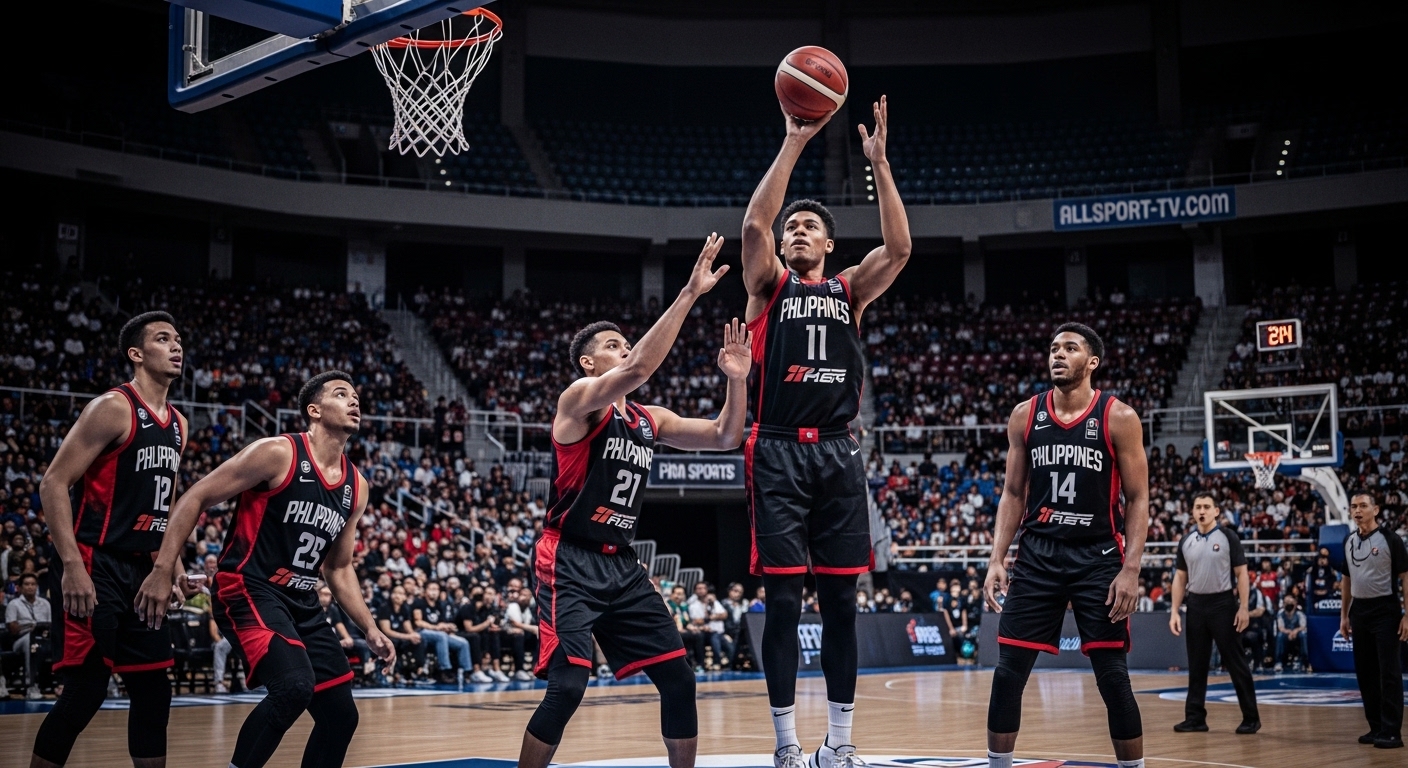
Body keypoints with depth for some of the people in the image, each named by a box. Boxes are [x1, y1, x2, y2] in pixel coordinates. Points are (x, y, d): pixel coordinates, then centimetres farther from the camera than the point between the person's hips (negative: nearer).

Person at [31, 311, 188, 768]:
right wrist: (72, 565, -23)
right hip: (95, 567, -8)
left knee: (153, 690, 8)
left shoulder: (178, 425, 14)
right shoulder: (112, 409, -10)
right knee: (87, 689, -9)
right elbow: (53, 483, -15)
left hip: (141, 571, 8)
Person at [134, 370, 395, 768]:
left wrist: (369, 629, 11)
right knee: (295, 685, -31)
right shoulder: (277, 453, -11)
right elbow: (195, 498, -10)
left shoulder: (356, 487, 9)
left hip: (302, 604, 8)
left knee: (340, 715, 7)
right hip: (248, 590, -8)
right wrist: (163, 570, -18)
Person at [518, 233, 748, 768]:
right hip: (570, 564, -7)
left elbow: (725, 438, 13)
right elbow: (641, 369, -27)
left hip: (622, 565, 7)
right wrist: (689, 294, -28)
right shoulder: (579, 399, -8)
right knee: (567, 686, -19)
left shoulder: (649, 421, 13)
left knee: (678, 680, 4)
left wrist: (737, 380, -3)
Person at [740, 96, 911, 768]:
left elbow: (898, 247, -2)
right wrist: (794, 143, -14)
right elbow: (754, 223, -10)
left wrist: (878, 163, -6)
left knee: (840, 601, 4)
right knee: (783, 602, -4)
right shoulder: (769, 284, 8)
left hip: (838, 454, 3)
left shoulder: (849, 291, 14)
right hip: (778, 454, -3)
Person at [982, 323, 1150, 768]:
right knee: (1008, 673, 0)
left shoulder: (1118, 418, -5)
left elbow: (1137, 500, -4)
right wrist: (997, 560, 0)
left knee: (1113, 678, -2)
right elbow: (1013, 494, 9)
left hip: (1098, 559, -3)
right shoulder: (1025, 416, 4)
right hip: (1038, 556, 3)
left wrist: (1131, 569, -14)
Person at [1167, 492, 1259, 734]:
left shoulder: (1228, 537, -4)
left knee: (1235, 662, -1)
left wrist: (1243, 608, -12)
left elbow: (1241, 573, -5)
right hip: (1196, 605, 4)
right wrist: (1175, 611, 5)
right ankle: (1195, 717, 12)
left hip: (1223, 603, -4)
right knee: (1196, 664, 7)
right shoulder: (1187, 541, 8)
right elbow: (1180, 577, 12)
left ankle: (1251, 717, 5)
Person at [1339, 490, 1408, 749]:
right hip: (1359, 610, 6)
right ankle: (1376, 727, 17)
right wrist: (1344, 615, 16)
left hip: (1385, 610, -6)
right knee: (1365, 672, 9)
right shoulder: (1349, 541, 10)